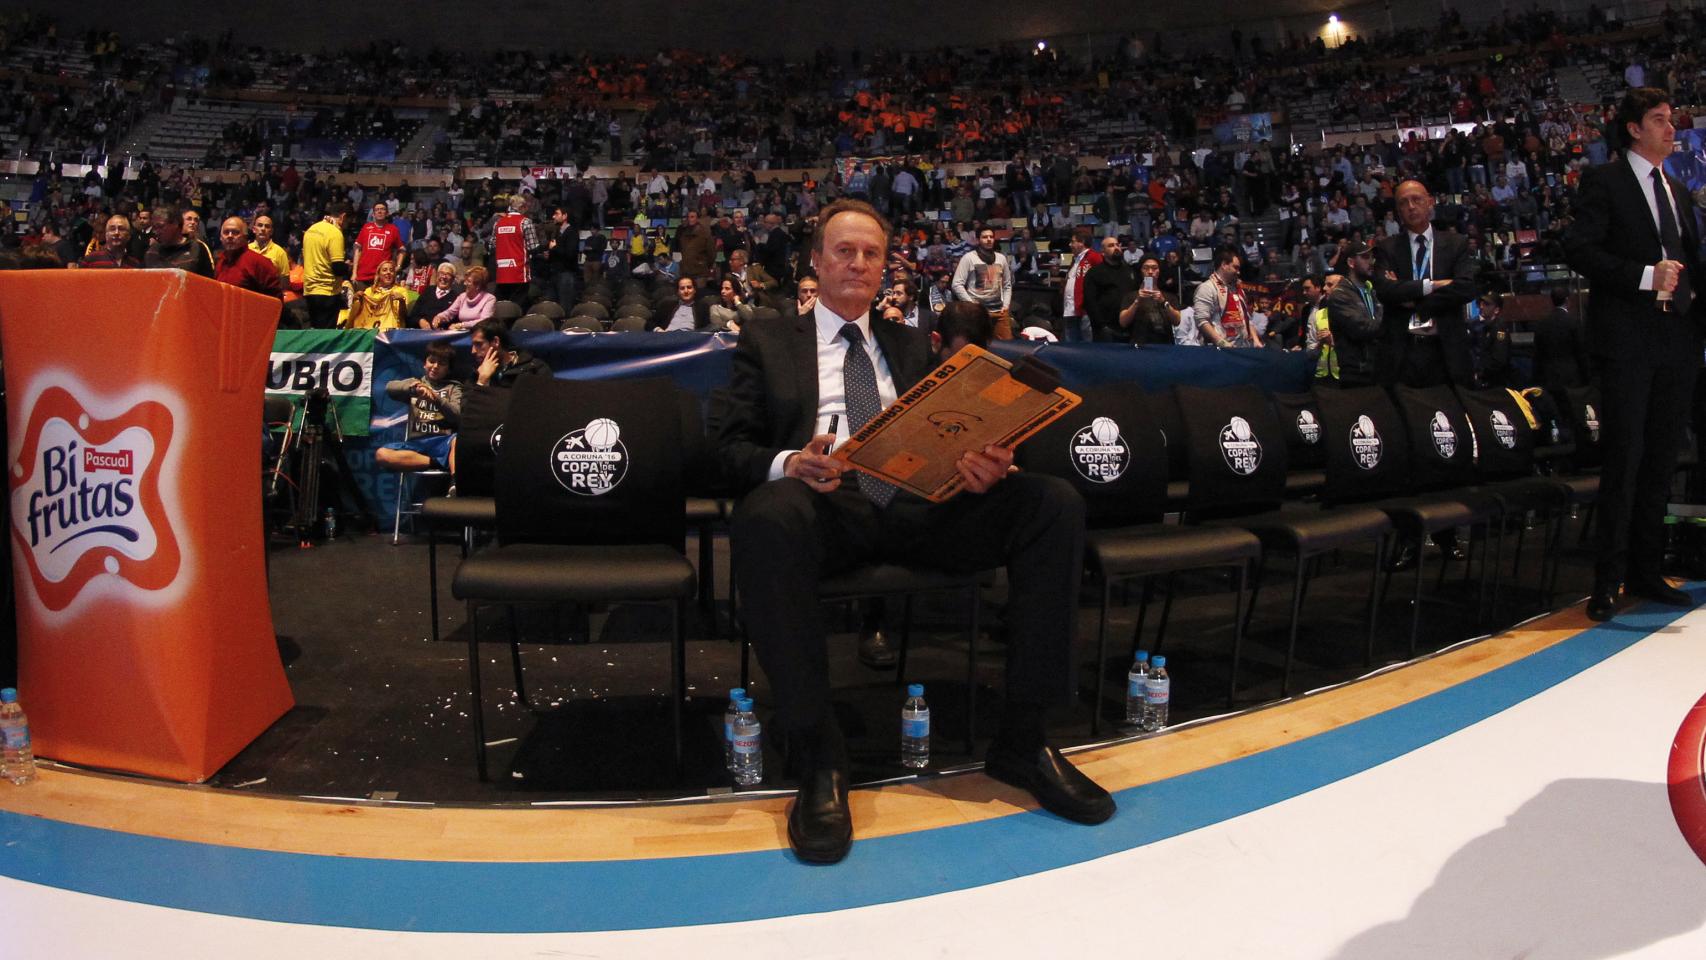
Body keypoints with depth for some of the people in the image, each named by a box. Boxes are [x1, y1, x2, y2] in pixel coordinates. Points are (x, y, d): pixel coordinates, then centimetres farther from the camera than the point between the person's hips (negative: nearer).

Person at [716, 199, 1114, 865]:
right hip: (827, 509, -3)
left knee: (1055, 503, -22)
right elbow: (732, 447, 9)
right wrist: (788, 463, -15)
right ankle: (817, 756, -29)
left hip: (920, 505, 3)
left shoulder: (913, 346, 30)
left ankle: (1022, 740, -16)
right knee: (766, 516, -40)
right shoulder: (768, 344, 20)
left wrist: (984, 463, -6)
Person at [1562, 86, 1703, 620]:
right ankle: (1607, 580, -2)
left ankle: (1645, 571, 18)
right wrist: (1645, 276, -19)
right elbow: (1579, 250, -12)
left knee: (1661, 459, 9)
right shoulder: (1604, 182, 0)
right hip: (1627, 338, -7)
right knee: (1624, 458, -8)